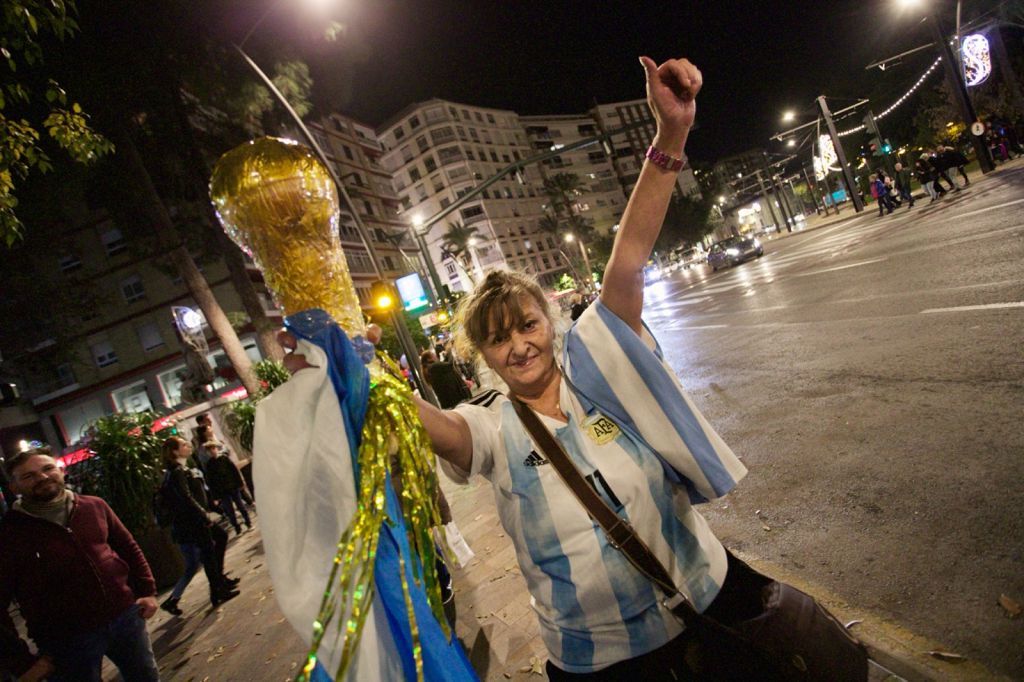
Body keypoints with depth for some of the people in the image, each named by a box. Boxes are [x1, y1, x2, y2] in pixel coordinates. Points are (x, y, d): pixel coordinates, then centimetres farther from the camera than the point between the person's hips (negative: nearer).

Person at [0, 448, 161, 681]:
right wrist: (20, 661, -9)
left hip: (125, 616, 4)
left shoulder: (95, 506, 2)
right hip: (66, 640, -3)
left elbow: (129, 548, 12)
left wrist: (147, 591, 6)